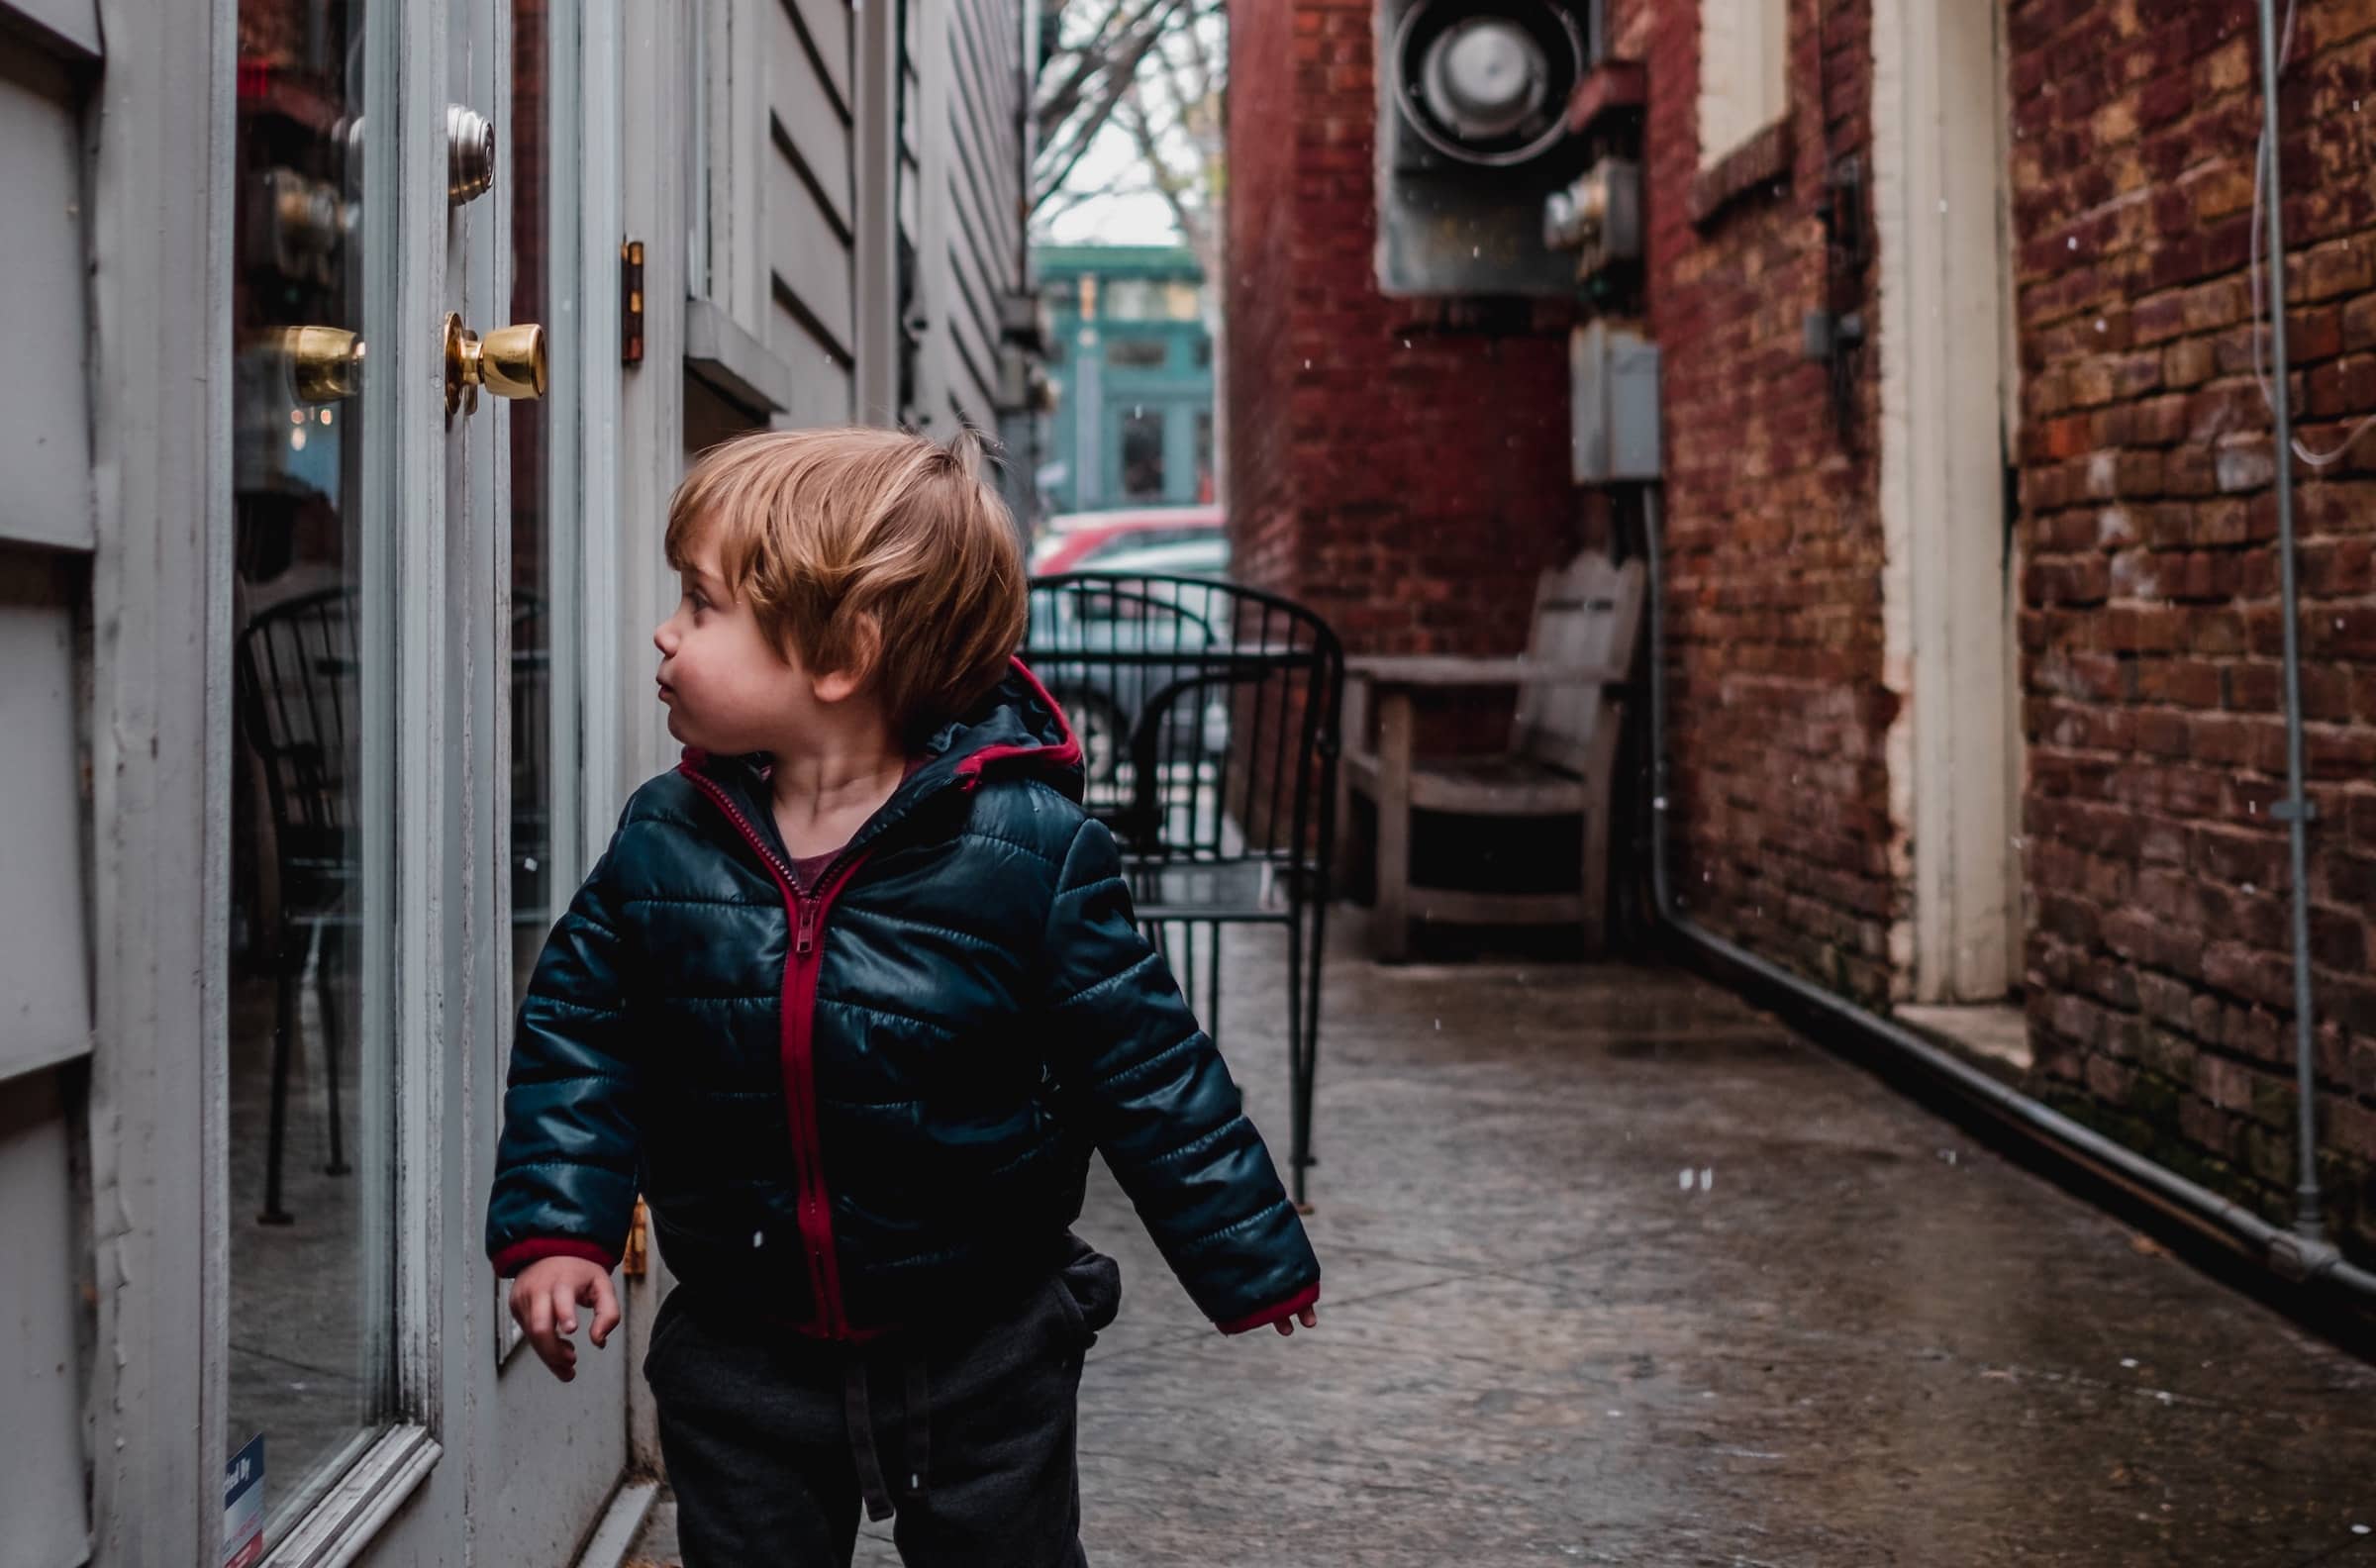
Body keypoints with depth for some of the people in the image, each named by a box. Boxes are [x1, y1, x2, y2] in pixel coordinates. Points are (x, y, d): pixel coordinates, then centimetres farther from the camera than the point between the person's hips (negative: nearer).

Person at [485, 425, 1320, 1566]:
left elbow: (1142, 1062, -10)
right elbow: (579, 1033, 4)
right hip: (741, 1353, 3)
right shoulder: (662, 843, -7)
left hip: (983, 1348, -3)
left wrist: (1248, 1256, -4)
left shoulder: (1026, 847, -18)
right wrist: (556, 1227, -7)